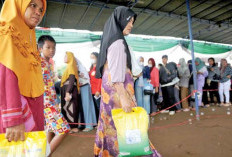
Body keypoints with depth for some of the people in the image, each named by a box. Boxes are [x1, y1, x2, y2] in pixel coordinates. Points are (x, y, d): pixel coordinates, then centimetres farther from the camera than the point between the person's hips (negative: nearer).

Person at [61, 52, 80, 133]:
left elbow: (71, 80, -19)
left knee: (70, 107, -6)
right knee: (68, 108, 11)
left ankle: (74, 127, 1)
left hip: (69, 90, -9)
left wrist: (68, 92, -25)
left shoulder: (71, 66, -10)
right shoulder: (69, 66, 18)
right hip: (67, 90, 9)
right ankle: (72, 126, 17)